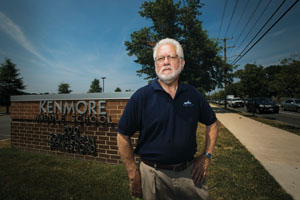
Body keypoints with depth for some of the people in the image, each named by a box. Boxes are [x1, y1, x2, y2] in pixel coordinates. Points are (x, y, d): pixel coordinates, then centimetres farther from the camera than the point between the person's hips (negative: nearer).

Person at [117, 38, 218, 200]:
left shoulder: (193, 94, -1)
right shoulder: (141, 96, -11)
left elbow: (212, 123, 11)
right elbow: (123, 136, -8)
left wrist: (207, 156, 4)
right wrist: (133, 174, -7)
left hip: (189, 172, 3)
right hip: (153, 174, -2)